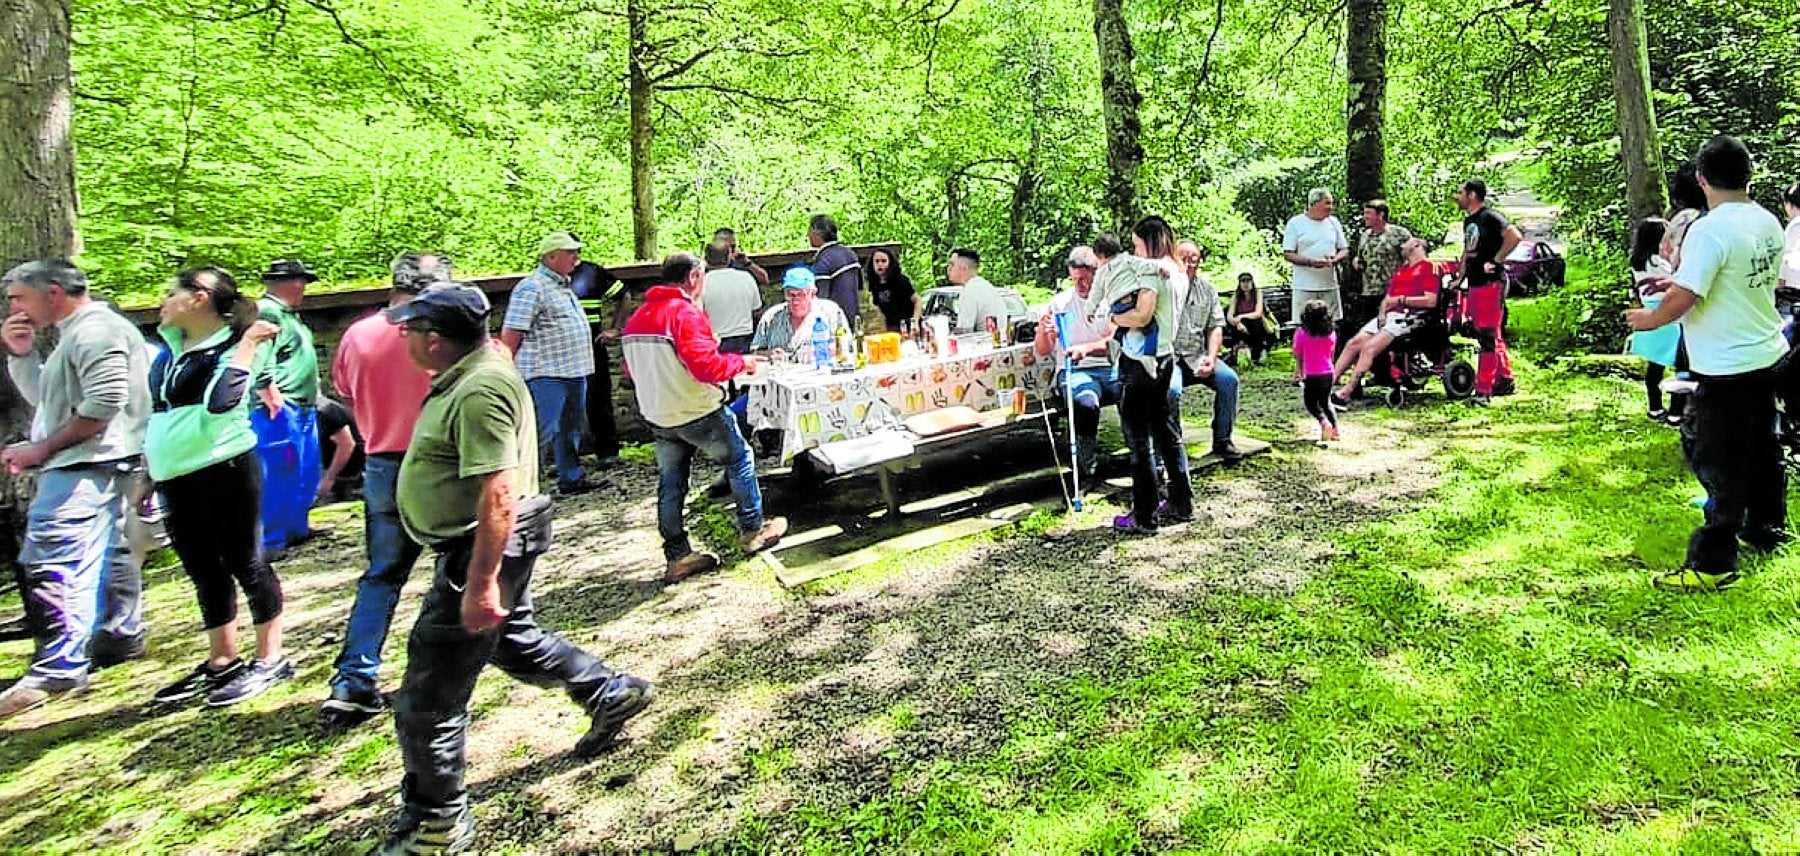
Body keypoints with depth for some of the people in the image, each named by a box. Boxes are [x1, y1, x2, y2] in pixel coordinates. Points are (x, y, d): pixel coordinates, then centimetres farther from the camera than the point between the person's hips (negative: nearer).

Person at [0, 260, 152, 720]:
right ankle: (121, 636, 29)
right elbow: (43, 399, 25)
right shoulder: (75, 333, 20)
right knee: (108, 556, 18)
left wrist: (42, 448, -16)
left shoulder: (96, 330, -13)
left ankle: (57, 668, -15)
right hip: (87, 468, 11)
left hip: (87, 468, -11)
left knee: (54, 564, -14)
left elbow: (104, 403, -23)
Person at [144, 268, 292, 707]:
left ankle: (270, 660, 10)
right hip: (175, 478, 9)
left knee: (245, 563, 0)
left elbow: (220, 402, -25)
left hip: (223, 469, -9)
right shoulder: (173, 346, 15)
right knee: (204, 572, 15)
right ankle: (221, 663, 26)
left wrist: (247, 344, -21)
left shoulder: (234, 346, -9)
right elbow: (161, 413, 23)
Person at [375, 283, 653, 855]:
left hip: (481, 549, -11)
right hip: (475, 546, 11)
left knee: (429, 697, 0)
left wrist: (480, 584, -29)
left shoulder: (481, 390, -25)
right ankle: (613, 694, 44)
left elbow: (499, 495, -30)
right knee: (516, 641, 30)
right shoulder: (468, 374, 8)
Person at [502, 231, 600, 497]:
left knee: (570, 429, 15)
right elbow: (510, 334, -15)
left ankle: (570, 479, 25)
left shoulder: (563, 285, 17)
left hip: (574, 372, 9)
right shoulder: (532, 288, -12)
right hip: (547, 374, -9)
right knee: (543, 431, -10)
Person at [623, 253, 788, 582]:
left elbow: (634, 370, 15)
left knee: (670, 482, 11)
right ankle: (752, 529, 20)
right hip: (698, 413, -7)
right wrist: (741, 362, -10)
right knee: (740, 460, 12)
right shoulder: (686, 314, -18)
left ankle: (677, 555, 14)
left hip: (658, 416, 7)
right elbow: (708, 366, -26)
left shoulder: (637, 318, 8)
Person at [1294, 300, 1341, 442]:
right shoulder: (1331, 333, -2)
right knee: (1326, 402, 20)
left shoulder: (1301, 333, -13)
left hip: (1311, 376, -4)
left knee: (1311, 403, 12)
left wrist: (1298, 372, 12)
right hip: (1328, 373, 4)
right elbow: (1331, 354, 9)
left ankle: (1324, 422, -12)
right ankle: (1335, 428, 7)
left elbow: (1297, 355, -4)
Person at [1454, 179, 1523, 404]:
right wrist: (1460, 278, 19)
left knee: (1488, 337, -11)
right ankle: (1505, 379, 27)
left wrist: (1496, 261, -20)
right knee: (1491, 336, 16)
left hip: (1491, 284, -10)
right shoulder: (1468, 221, 17)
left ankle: (1483, 390, -13)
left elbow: (1515, 236, -25)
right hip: (1474, 285, 10)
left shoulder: (1490, 217, -11)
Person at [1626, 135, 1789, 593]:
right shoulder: (1768, 223, 4)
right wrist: (1680, 281, 18)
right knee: (1761, 447, 23)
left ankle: (1713, 563, 1)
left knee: (1717, 461, -4)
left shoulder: (1709, 231, -23)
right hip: (1765, 355, 9)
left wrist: (1650, 318, -5)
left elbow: (1684, 299, -24)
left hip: (1725, 366, -8)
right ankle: (1766, 528, 40)